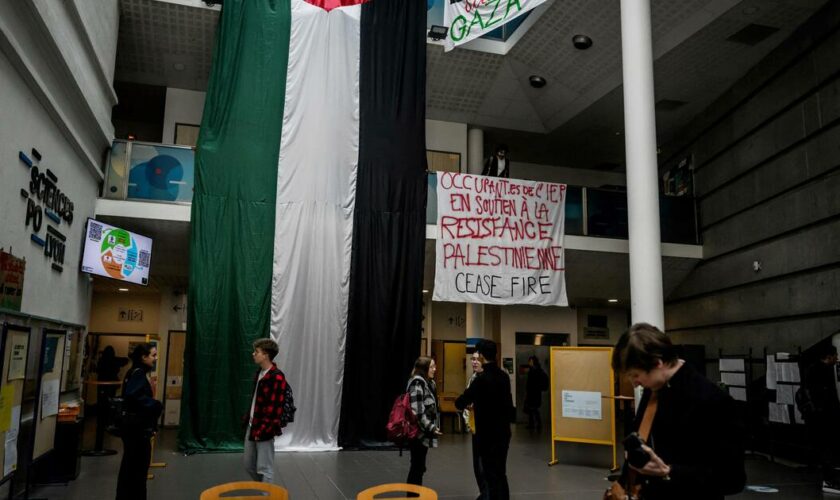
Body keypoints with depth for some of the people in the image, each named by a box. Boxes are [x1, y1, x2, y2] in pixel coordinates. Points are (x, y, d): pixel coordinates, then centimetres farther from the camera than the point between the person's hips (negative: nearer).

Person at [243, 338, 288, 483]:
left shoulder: (277, 377, -20)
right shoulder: (259, 372, 8)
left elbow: (275, 407, -22)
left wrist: (262, 430, -20)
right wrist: (248, 417, 13)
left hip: (264, 429, -9)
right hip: (252, 425, 10)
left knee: (264, 468, 0)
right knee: (248, 463, 20)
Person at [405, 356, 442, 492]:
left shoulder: (428, 382, 13)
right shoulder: (417, 383, -17)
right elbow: (417, 410, -23)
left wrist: (434, 426, 21)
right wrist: (430, 427, -21)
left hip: (423, 432, 9)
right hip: (418, 432, -9)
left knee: (418, 466, 14)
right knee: (418, 466, -4)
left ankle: (414, 494, 22)